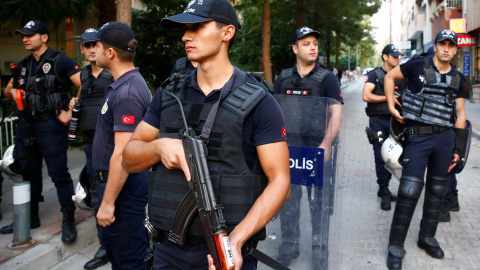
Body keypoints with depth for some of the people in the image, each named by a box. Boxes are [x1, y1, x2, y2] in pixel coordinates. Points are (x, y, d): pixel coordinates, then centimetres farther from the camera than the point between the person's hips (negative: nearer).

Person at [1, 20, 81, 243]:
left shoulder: (60, 61, -7)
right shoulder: (23, 65, 14)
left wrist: (70, 113, -16)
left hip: (50, 126, -7)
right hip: (26, 126, 7)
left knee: (59, 174, -5)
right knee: (29, 174, 15)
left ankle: (69, 221, 5)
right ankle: (30, 218, 29)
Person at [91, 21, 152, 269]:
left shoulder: (127, 93, -23)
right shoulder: (123, 84, 9)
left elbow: (122, 154, -26)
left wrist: (108, 202, -22)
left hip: (124, 187, -10)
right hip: (113, 181, 10)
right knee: (112, 245, 25)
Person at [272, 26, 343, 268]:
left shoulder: (327, 78, 0)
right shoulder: (283, 78, 8)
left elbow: (336, 113, -8)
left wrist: (326, 144, -19)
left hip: (317, 148, -3)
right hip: (288, 147, 3)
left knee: (318, 200, 5)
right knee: (287, 199, 10)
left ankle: (319, 247, 19)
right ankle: (289, 245, 25)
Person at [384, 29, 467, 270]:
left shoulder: (457, 78, 11)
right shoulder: (418, 65, -1)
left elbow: (460, 113, 13)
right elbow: (390, 77, 8)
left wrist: (458, 148, 8)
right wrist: (392, 108, -2)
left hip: (445, 138, 5)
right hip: (418, 136, -5)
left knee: (437, 190, 12)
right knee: (410, 190, -11)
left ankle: (427, 237, 30)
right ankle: (396, 247, 1)